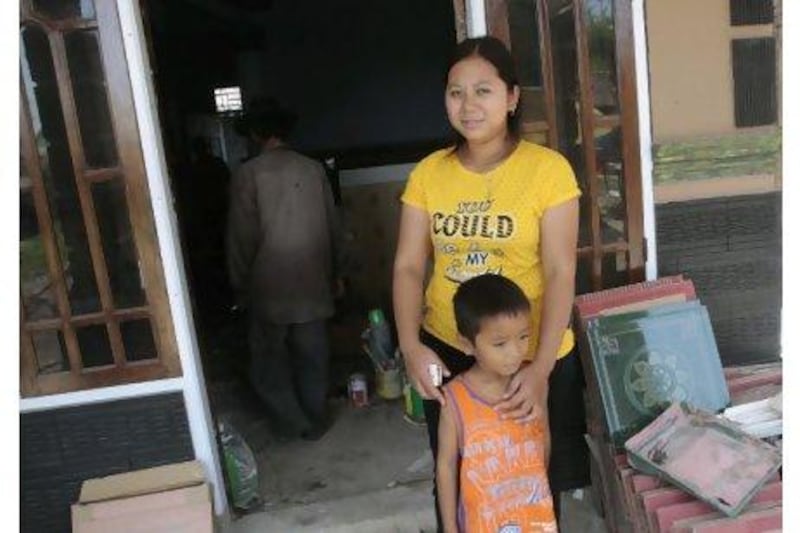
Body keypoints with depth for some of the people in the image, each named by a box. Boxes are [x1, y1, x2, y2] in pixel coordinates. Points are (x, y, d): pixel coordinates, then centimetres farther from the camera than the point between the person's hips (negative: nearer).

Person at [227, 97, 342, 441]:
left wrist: (239, 284, 2)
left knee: (269, 357, 13)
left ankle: (291, 422, 17)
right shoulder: (313, 169, 0)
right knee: (312, 356, 14)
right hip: (312, 283, 4)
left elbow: (242, 236, -10)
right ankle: (315, 421, 25)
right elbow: (333, 226, 5)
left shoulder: (248, 174, -10)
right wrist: (331, 274, 17)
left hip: (268, 286, -3)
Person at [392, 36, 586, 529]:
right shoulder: (428, 173, 0)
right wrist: (411, 346, -15)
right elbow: (409, 266, -2)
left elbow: (560, 273, -13)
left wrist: (541, 366, -22)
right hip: (446, 353, 3)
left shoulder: (548, 169, -10)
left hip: (531, 357, -2)